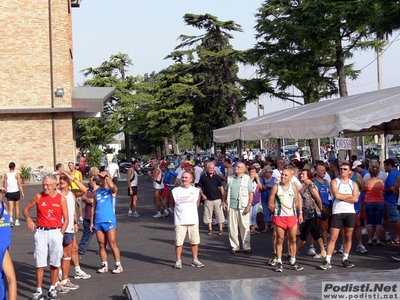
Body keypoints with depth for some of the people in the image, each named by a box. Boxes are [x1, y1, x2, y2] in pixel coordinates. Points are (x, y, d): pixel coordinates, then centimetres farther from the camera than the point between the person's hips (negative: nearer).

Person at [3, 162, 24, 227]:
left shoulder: (6, 175, 0)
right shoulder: (17, 174, -6)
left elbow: (4, 185, 1)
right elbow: (19, 184, -10)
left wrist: (5, 192, 13)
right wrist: (22, 193, -5)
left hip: (9, 193, 1)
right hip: (16, 192, -1)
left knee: (10, 208, 0)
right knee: (17, 207, 14)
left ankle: (10, 219, -24)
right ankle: (17, 221, 19)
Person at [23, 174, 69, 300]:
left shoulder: (61, 199, -1)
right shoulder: (38, 197, 0)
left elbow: (66, 219, 2)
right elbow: (26, 209, 11)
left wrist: (61, 234, -8)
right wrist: (28, 219, -9)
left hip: (56, 232, 0)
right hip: (41, 232, 0)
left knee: (55, 263, 6)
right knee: (40, 263, -1)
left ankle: (52, 289, 17)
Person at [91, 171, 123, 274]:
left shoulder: (112, 190, 0)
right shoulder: (97, 191, 14)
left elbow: (112, 186, -26)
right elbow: (94, 207, 16)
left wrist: (105, 175, -14)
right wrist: (92, 222, 12)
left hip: (109, 221, -5)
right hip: (98, 222, 5)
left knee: (112, 244, -4)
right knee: (101, 245, 7)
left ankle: (118, 265, 1)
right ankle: (104, 266, 14)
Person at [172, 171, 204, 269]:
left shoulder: (196, 191, 4)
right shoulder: (175, 191, 0)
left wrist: (190, 210, 10)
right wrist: (180, 211, 11)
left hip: (193, 220, 2)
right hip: (180, 221, -2)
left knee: (195, 241, 6)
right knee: (178, 242, -2)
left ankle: (195, 260, 16)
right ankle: (178, 260, 7)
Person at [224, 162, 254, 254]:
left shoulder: (247, 179, 2)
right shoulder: (230, 178, 12)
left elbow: (251, 193, -1)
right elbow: (226, 191, 18)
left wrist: (249, 205, -10)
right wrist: (224, 202, 6)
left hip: (243, 206, -3)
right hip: (231, 205, 3)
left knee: (245, 227, -1)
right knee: (232, 227, 4)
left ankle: (247, 246, 7)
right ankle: (234, 246, 12)